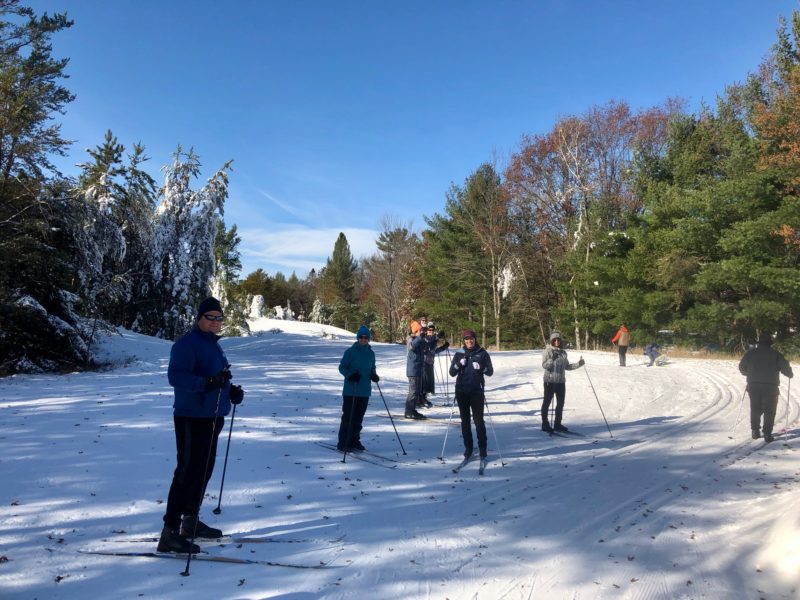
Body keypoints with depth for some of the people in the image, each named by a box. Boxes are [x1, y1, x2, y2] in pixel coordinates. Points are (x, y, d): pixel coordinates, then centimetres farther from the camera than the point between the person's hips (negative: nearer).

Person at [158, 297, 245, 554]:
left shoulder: (213, 345, 15)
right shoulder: (187, 344, -14)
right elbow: (175, 376, -26)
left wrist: (231, 390, 7)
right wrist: (207, 382, -39)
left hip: (212, 417, 9)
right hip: (192, 418, -9)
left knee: (204, 470, 16)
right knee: (188, 472, -8)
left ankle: (190, 521, 30)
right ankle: (170, 532, -1)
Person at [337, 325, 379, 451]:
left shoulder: (371, 353, 10)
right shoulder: (350, 351, -5)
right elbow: (342, 367, -3)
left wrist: (374, 375, 0)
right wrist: (350, 375, -20)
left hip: (365, 391, 5)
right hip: (350, 390, -5)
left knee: (359, 417, 11)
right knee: (348, 416, -4)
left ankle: (355, 440, 23)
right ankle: (343, 443, 3)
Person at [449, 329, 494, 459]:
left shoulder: (482, 353, 1)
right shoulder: (459, 354, 5)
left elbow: (490, 372, 3)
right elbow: (452, 373, 4)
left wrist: (481, 368, -16)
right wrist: (459, 364, -14)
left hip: (477, 391, -2)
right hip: (461, 391, 2)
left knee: (479, 420, -2)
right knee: (465, 421, 7)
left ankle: (482, 448, 9)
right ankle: (468, 447, 16)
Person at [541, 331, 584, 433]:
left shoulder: (563, 353, 11)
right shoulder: (547, 351, -6)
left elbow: (567, 366, 18)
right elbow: (544, 365, -14)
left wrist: (578, 364, 7)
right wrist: (552, 359, -29)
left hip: (561, 381, 6)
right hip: (550, 381, -6)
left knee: (560, 403, 10)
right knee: (547, 402, 1)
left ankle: (557, 424, 21)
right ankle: (545, 424, 10)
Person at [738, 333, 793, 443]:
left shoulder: (750, 353, 5)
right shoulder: (775, 354, -1)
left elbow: (742, 367, 9)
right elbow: (785, 366, -3)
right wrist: (790, 375, 18)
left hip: (753, 386, 2)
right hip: (770, 386, -2)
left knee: (755, 409, 15)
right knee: (769, 411, 4)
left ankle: (755, 431, 16)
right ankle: (767, 434, -1)